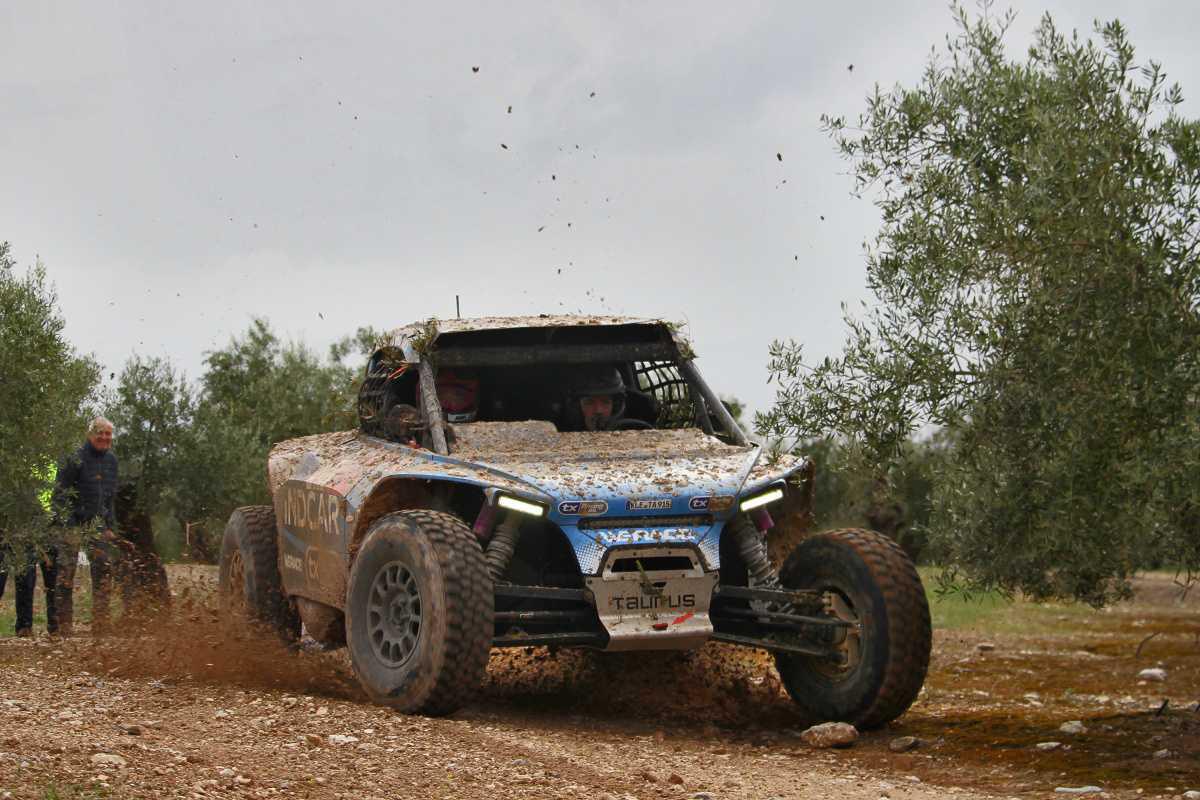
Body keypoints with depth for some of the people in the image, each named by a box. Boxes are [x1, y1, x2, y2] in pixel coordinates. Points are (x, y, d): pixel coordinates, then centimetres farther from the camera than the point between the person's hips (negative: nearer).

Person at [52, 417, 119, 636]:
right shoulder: (75, 459, -11)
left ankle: (100, 625, 8)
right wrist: (66, 525, -17)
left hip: (97, 523, 7)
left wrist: (110, 526, 13)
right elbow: (60, 494, -12)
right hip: (73, 523, -7)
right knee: (67, 573, -6)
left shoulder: (111, 460, 11)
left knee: (104, 571, 2)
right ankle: (64, 627, -4)